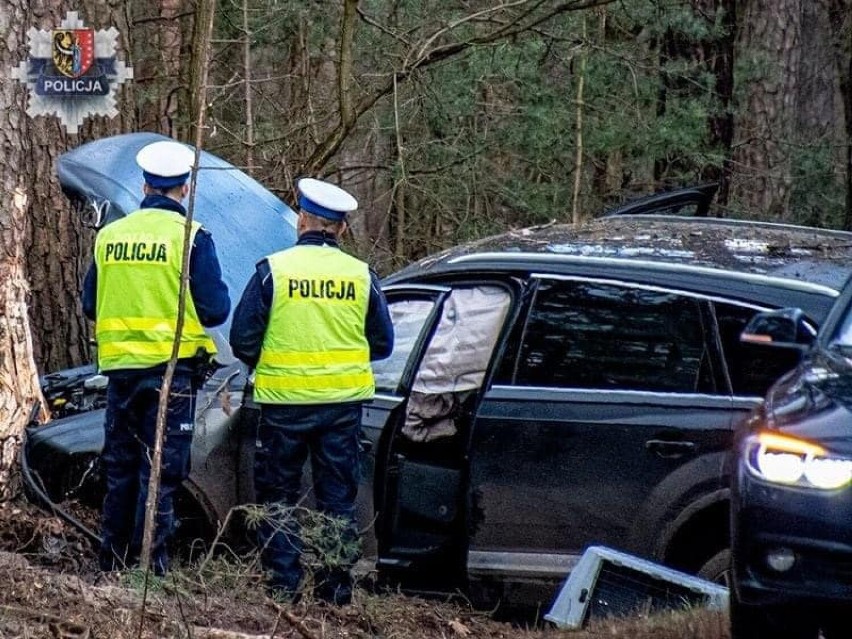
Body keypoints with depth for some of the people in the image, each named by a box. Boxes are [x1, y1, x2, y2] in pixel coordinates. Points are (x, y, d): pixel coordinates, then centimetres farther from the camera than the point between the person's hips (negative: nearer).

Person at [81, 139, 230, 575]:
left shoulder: (110, 235, 5)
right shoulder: (190, 236, -9)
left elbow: (90, 306, 12)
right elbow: (215, 309, -10)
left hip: (121, 367, 4)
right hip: (171, 367, -4)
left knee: (120, 469, 14)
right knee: (161, 472, -1)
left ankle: (113, 565, 18)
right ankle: (149, 566, -3)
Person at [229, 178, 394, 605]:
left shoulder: (273, 270, -7)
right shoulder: (361, 275, 0)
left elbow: (242, 341, -6)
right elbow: (382, 343, 8)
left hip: (284, 401, -2)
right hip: (343, 403, 2)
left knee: (278, 496, 8)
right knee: (338, 497, 11)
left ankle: (283, 586, 5)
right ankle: (336, 588, 10)